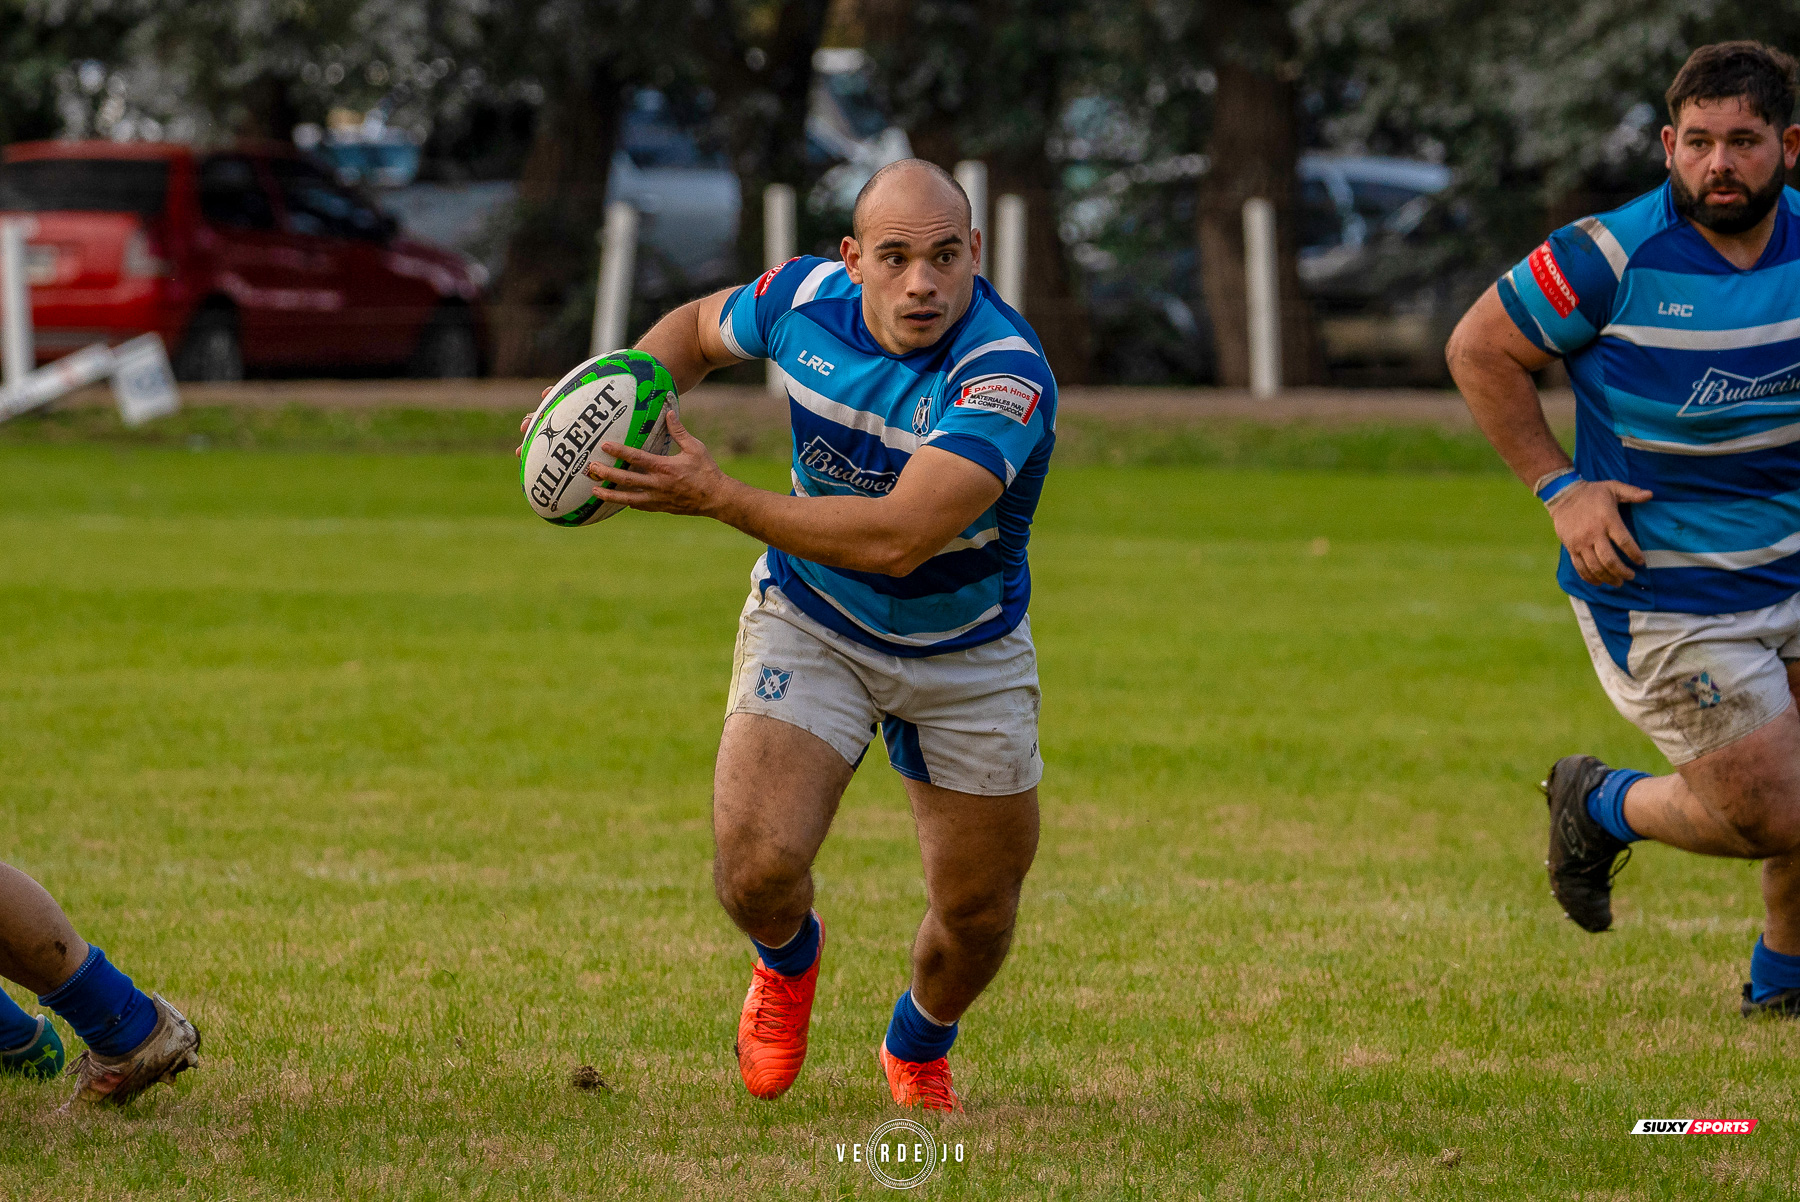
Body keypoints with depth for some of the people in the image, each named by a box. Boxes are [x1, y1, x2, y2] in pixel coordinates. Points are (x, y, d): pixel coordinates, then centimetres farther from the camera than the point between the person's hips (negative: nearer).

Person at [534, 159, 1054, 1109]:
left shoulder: (1008, 376, -33)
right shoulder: (806, 299, -17)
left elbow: (897, 537, -42)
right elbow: (698, 327, 8)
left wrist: (717, 496, -43)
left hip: (966, 652, -1)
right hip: (811, 624, 2)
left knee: (977, 913, 7)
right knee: (758, 866, -18)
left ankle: (917, 1050, 43)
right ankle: (788, 958, 21)